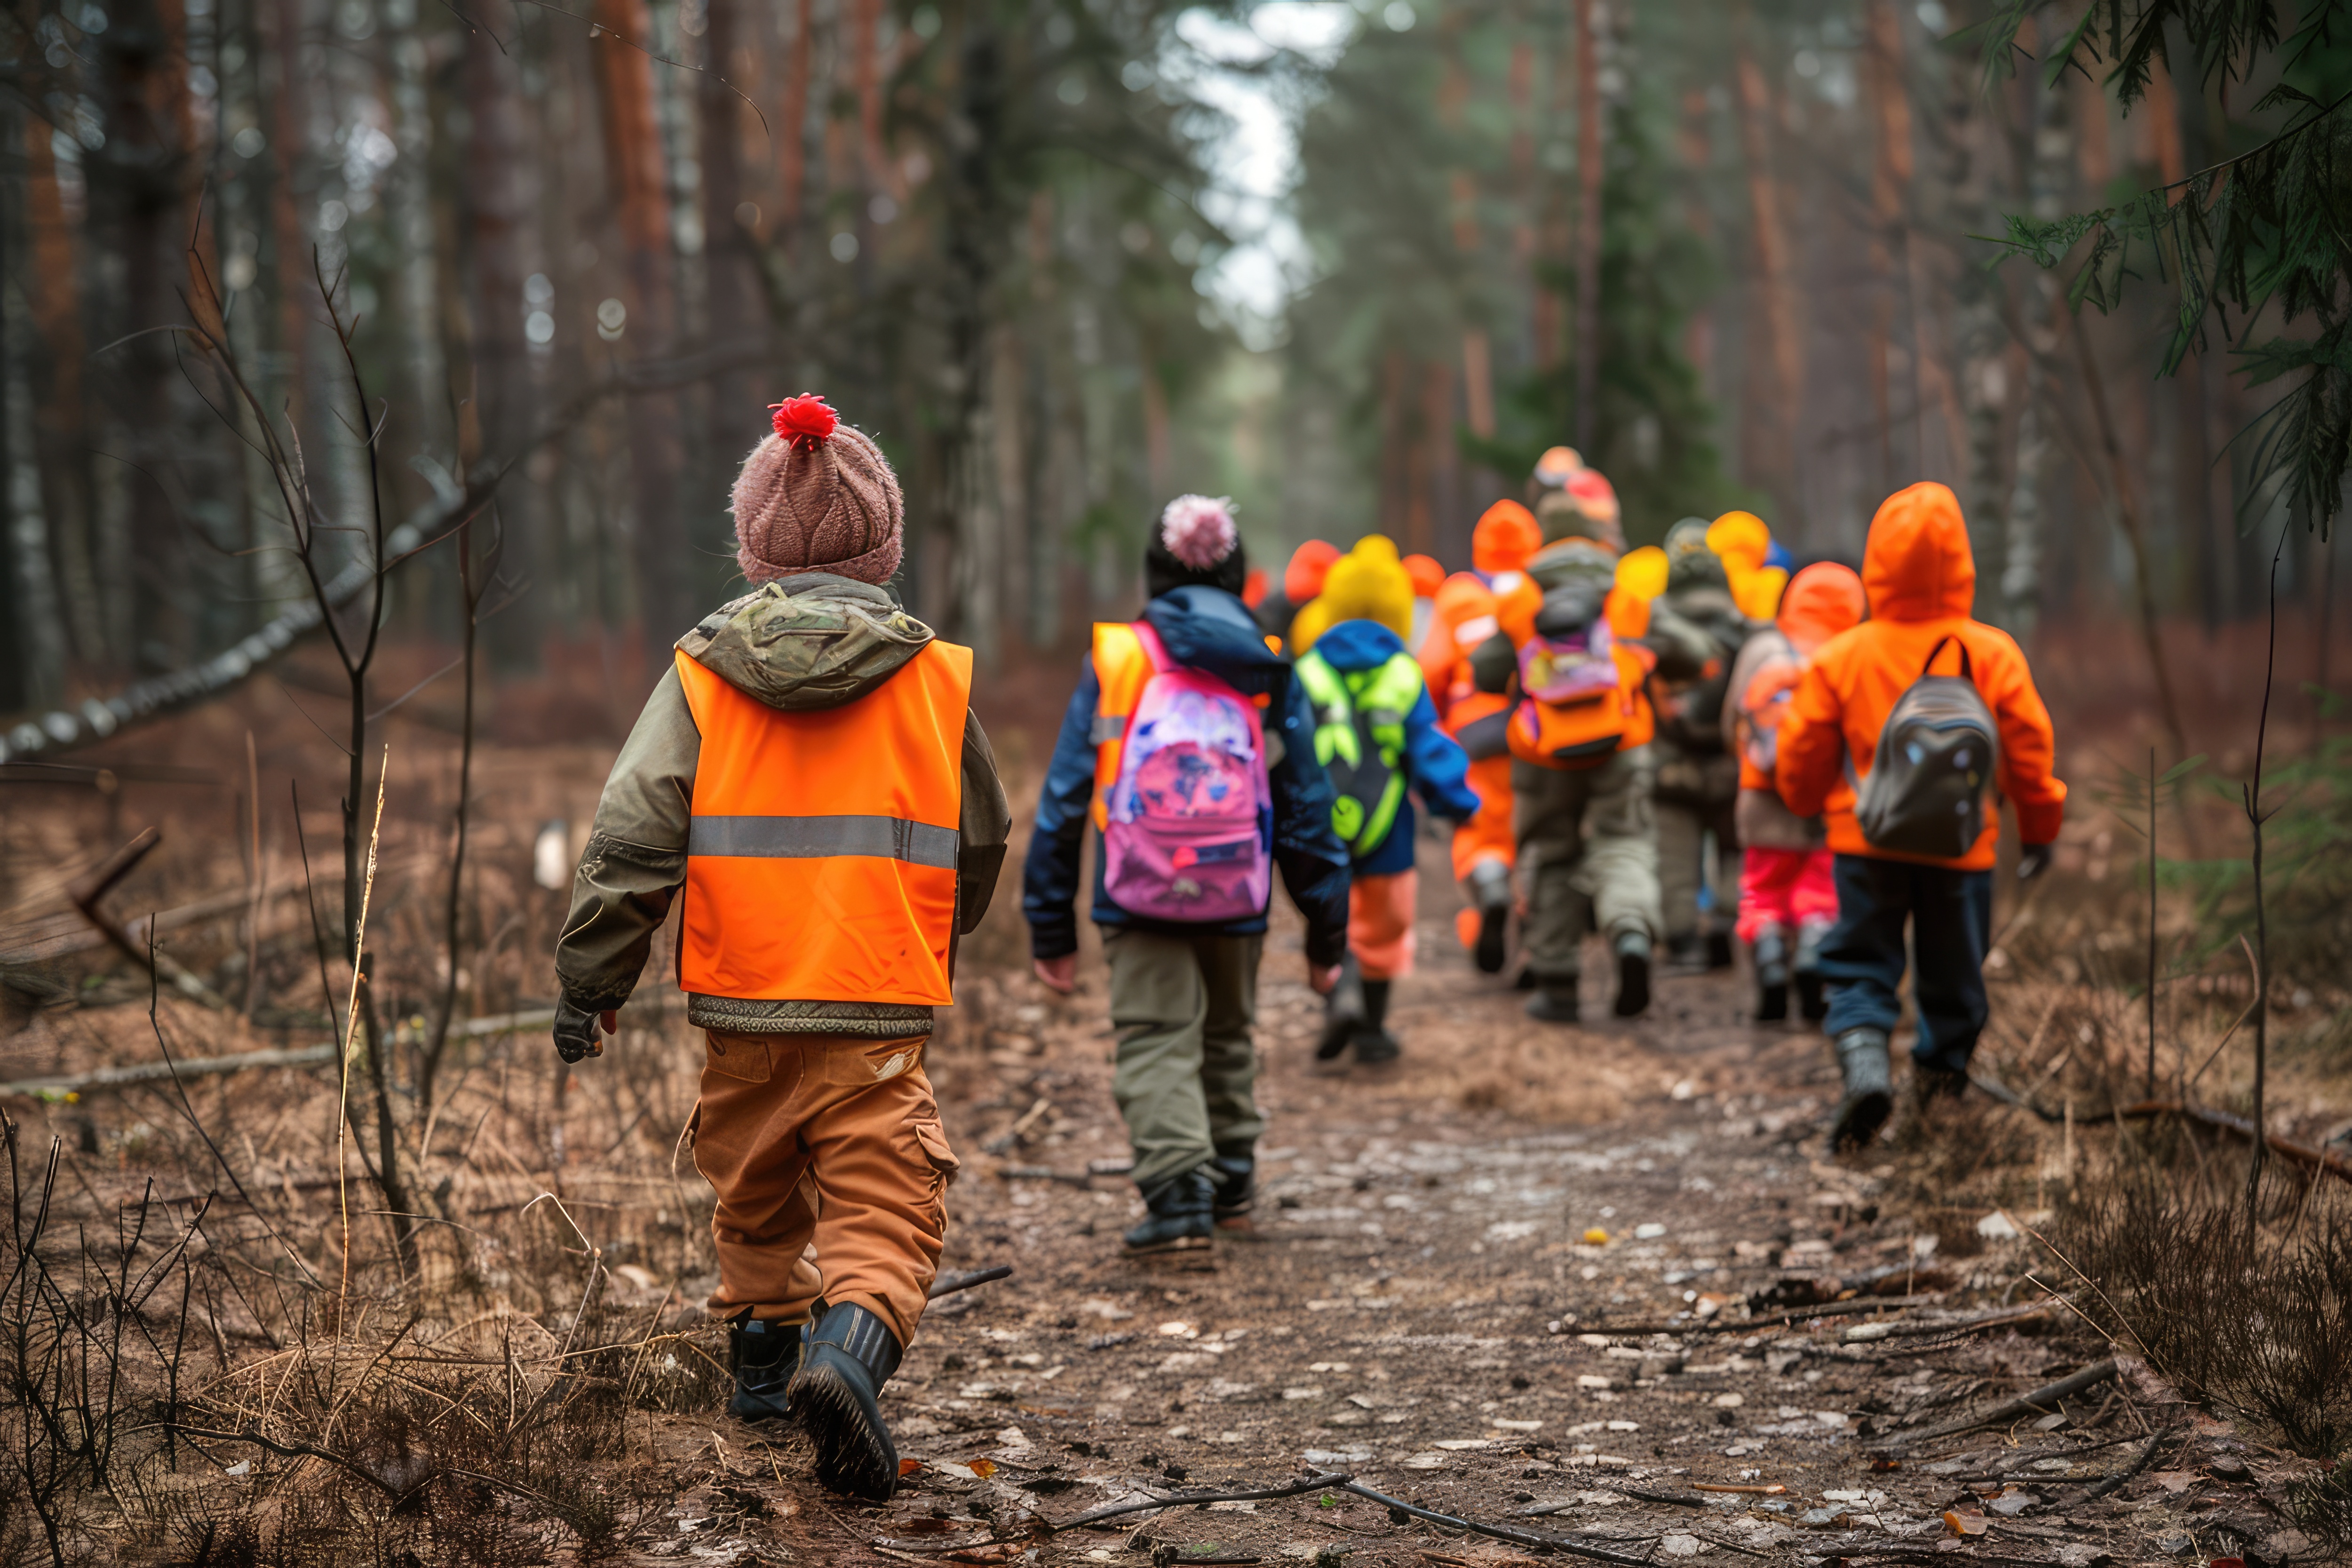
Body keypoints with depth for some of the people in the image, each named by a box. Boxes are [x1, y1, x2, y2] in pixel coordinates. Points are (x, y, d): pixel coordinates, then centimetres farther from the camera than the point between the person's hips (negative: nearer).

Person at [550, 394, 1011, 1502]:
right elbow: (980, 844, 13)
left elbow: (631, 840, -6)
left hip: (739, 1005, 2)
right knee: (880, 1212, -4)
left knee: (756, 1200, 24)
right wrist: (942, 944, 32)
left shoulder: (701, 673, -1)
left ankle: (762, 1358, 35)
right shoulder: (936, 677, 1)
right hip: (879, 1011, -2)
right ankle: (851, 1349, -30)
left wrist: (588, 985, 3)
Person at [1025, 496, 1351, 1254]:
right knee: (1227, 1037, 21)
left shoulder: (1113, 660, -1)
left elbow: (1064, 795, -2)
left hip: (1140, 899, -2)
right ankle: (1230, 1181, 34)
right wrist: (1326, 934, 13)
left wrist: (1050, 926, 4)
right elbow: (1307, 806, 6)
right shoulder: (1269, 674, 3)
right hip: (1237, 901, 3)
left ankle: (1177, 1191, -17)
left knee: (1156, 1043, -1)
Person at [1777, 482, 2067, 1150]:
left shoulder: (1841, 657, -6)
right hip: (1962, 848, 1)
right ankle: (1941, 1073, 28)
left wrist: (1805, 801, 26)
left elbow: (1803, 754, 3)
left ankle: (1863, 1060, -17)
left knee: (1860, 965, 6)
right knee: (1953, 972, 18)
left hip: (1866, 844, -1)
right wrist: (2040, 827, 16)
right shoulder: (1994, 655, -5)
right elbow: (2030, 749, 1)